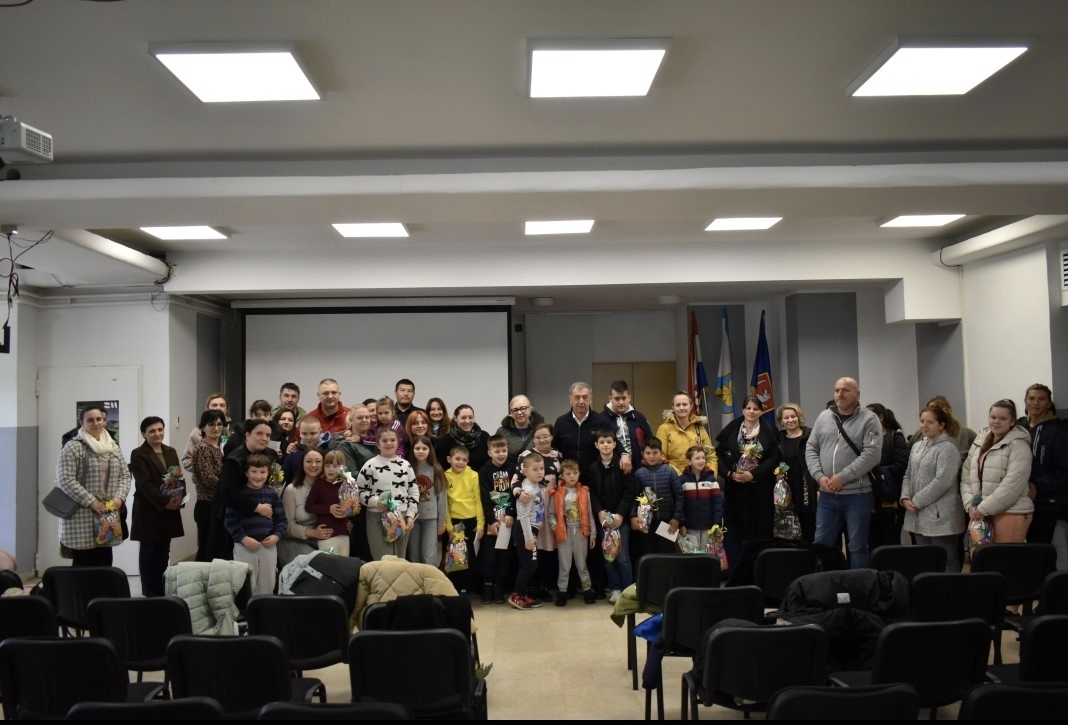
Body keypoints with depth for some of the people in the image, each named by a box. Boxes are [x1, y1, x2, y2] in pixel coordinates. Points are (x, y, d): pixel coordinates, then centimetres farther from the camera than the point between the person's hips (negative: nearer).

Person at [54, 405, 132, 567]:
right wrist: (91, 501, -16)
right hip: (82, 516, -6)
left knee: (105, 564, 9)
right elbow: (65, 480, -13)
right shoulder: (73, 447, -6)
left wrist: (119, 497, -4)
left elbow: (125, 475, 14)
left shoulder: (113, 447, 14)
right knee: (83, 566, -1)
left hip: (108, 514, 6)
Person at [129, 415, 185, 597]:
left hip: (169, 511, 5)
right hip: (149, 512, -5)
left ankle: (162, 593, 16)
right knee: (149, 554, 2)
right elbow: (144, 484, -15)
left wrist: (180, 497, -10)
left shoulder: (171, 452, 13)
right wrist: (164, 502, -22)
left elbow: (180, 478, 9)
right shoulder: (138, 454, -6)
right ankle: (150, 595, 8)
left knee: (164, 554, 10)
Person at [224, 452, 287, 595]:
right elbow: (230, 520, -10)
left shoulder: (272, 493, 6)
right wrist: (243, 538, -19)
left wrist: (277, 535, -8)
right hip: (244, 546, -4)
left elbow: (281, 518, 9)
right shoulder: (238, 493, -5)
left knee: (267, 586, 14)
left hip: (268, 546, 4)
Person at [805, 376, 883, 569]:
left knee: (857, 546, 6)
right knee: (821, 544, 9)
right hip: (827, 495, 4)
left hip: (857, 495, -4)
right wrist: (819, 476, -5)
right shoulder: (823, 417, 10)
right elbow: (811, 449, 11)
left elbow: (872, 454, -15)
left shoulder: (869, 419, -5)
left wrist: (842, 477, -17)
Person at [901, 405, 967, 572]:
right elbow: (908, 476, 17)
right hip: (919, 517, 8)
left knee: (947, 563, -2)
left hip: (940, 517, -8)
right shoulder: (917, 447, 15)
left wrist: (916, 501, -14)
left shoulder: (947, 447, -10)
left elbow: (942, 481, -18)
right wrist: (905, 498, -1)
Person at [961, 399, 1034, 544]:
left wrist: (983, 508, -16)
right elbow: (966, 477, 11)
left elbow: (1012, 485, -16)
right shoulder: (979, 443, 14)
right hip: (981, 514, 6)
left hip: (1011, 512, -6)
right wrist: (970, 505, -4)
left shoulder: (1018, 445, -6)